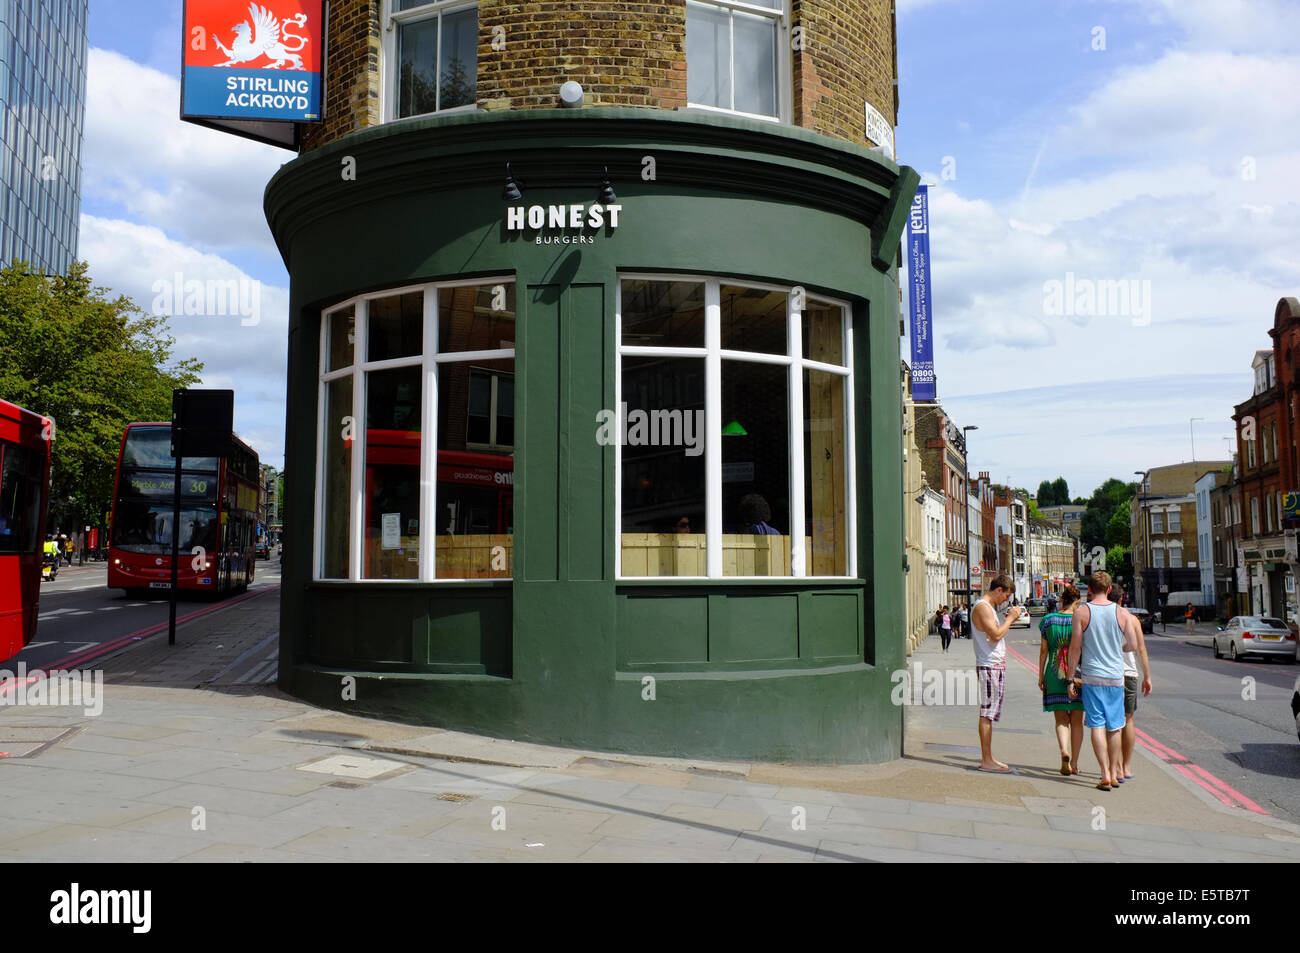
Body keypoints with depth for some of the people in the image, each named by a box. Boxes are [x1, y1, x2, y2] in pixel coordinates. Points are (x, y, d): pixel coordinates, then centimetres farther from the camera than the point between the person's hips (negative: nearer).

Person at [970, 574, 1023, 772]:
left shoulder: (990, 607, 20)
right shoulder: (982, 607, -13)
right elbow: (996, 635, -21)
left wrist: (1009, 620, 13)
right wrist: (1010, 618, -11)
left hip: (997, 666, 11)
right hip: (988, 666, -11)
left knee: (990, 713, 12)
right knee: (987, 713, -7)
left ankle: (988, 758, 17)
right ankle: (986, 761, -5)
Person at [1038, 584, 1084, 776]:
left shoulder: (1048, 620, 0)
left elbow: (1043, 650, 3)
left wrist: (1041, 676, 10)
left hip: (1054, 675, 0)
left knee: (1060, 719, 5)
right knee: (1077, 720, 9)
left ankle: (1064, 751, -20)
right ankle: (1074, 763, 12)